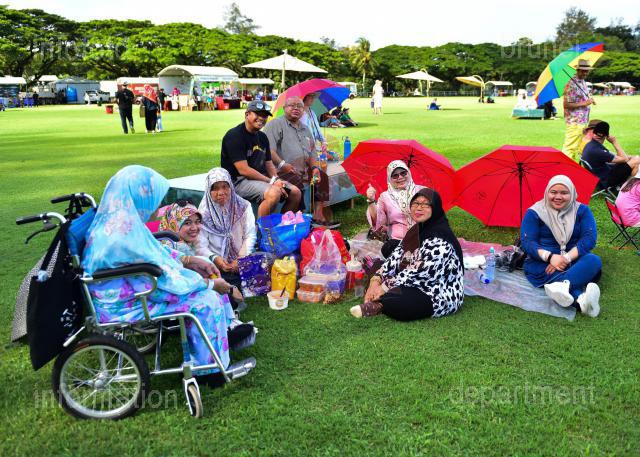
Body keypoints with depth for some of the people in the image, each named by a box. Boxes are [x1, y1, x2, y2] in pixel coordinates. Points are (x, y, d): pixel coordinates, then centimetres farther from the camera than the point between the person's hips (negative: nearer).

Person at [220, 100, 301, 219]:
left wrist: (277, 180, -5)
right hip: (238, 181, -9)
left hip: (261, 178, 9)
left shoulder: (262, 137, 16)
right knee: (273, 193, -33)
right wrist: (271, 182, -17)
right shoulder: (234, 136, -12)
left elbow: (269, 164, 18)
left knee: (295, 193, -2)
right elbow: (243, 170, -19)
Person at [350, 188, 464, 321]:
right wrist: (376, 280, -14)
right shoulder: (417, 230, 8)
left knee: (393, 303, -32)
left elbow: (421, 271, -26)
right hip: (420, 286, 9)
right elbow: (396, 257, 1)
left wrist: (385, 287, -23)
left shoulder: (440, 238, -19)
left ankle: (377, 304, -4)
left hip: (440, 296, -9)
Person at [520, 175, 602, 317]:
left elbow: (589, 238, -7)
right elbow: (527, 242, -9)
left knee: (594, 261, -29)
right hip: (543, 262, -1)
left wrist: (566, 258, -22)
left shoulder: (582, 210, 6)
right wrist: (550, 257, -27)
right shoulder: (534, 213, 0)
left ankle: (561, 286, -50)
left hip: (574, 259, 2)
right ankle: (580, 298, -54)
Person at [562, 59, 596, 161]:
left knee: (582, 147, 15)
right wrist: (584, 103, -21)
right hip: (575, 122, -10)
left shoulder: (584, 83, 13)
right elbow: (566, 104, -20)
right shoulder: (571, 85, -16)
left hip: (584, 121, 10)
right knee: (570, 147, -7)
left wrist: (590, 101, 8)